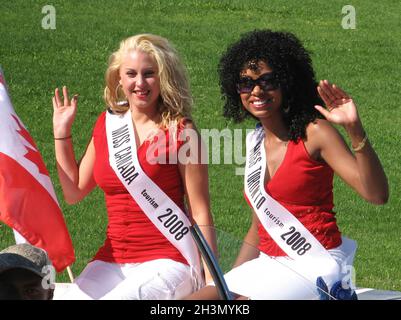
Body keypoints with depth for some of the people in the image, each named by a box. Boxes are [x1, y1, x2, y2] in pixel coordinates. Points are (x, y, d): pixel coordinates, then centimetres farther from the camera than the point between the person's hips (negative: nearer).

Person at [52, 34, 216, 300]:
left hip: (166, 262, -5)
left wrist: (211, 280, -11)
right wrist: (62, 132, 12)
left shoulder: (179, 131, -5)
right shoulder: (108, 124, 10)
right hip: (112, 262, 5)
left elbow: (200, 213, -6)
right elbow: (74, 193, 16)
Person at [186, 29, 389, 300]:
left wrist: (355, 129, -33)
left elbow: (377, 194, -22)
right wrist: (229, 282, 10)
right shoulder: (256, 142, 10)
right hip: (269, 264, 7)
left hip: (314, 266, -7)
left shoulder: (314, 133, -10)